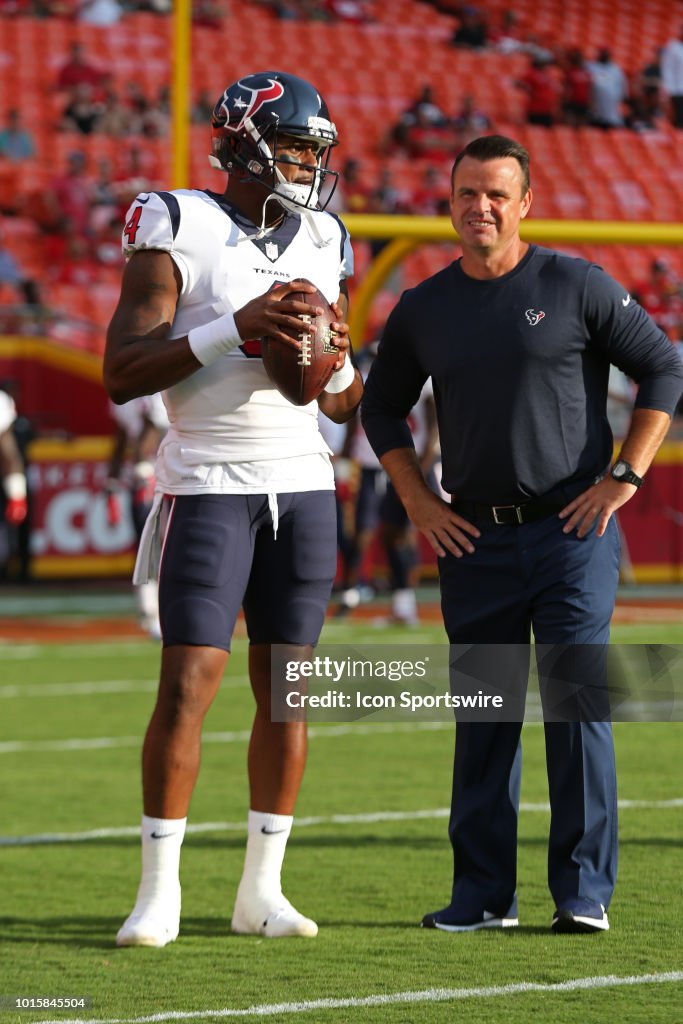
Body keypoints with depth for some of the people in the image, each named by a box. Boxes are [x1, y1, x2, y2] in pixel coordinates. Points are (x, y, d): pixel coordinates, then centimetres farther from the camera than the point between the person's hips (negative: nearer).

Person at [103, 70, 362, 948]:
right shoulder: (179, 232, -7)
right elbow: (122, 375, -14)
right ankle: (158, 894, -2)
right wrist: (232, 330, -23)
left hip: (303, 486, 5)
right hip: (210, 486, -5)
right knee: (188, 684, -9)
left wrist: (337, 361, -7)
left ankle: (261, 892, 11)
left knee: (285, 687, 4)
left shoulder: (323, 247, 11)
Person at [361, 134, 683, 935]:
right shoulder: (422, 310, 9)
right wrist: (418, 503, 9)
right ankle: (482, 892, 11)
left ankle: (584, 891, -2)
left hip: (573, 533, -3)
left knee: (578, 705, -7)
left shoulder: (576, 286, -1)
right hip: (476, 541, 3)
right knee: (483, 717, 6)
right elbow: (381, 408, 21)